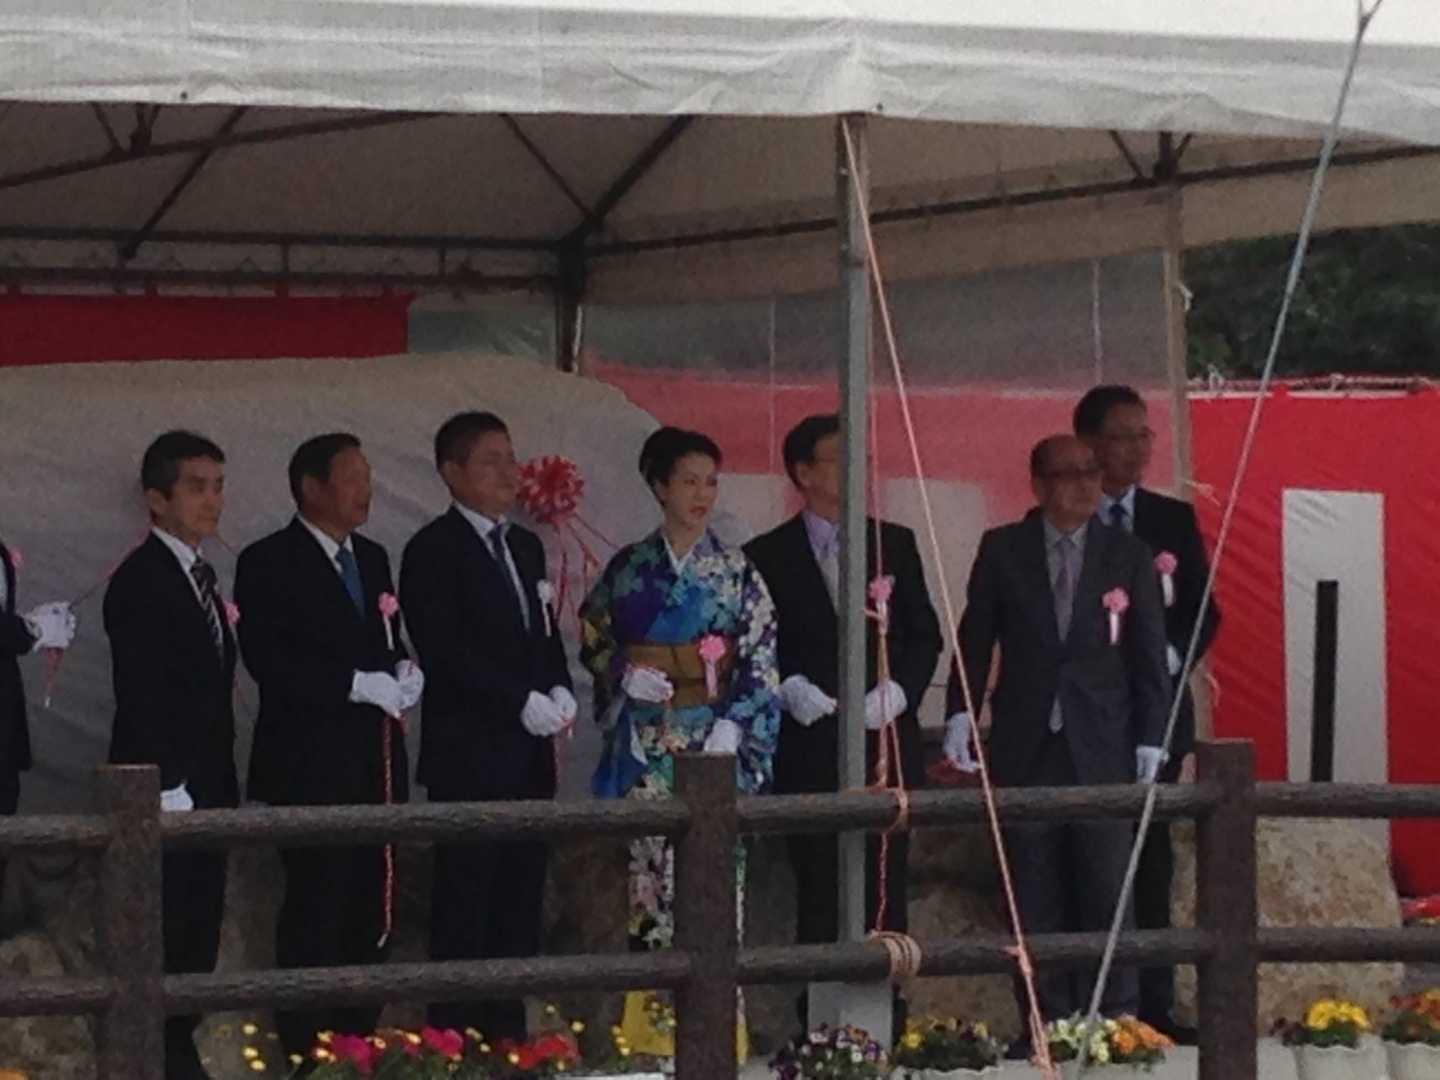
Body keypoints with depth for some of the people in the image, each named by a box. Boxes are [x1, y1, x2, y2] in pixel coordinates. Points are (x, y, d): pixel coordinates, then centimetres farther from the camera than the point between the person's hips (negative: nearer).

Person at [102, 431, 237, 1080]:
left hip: (204, 792, 8)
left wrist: (219, 790, 11)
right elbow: (140, 698, -17)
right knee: (161, 943, -4)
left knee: (197, 940, 9)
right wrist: (171, 792, -18)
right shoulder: (139, 581, -13)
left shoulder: (200, 574, 14)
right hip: (166, 799, -8)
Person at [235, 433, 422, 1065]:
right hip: (311, 767, -7)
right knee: (315, 909, -7)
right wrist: (360, 685, -19)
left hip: (375, 763, 7)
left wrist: (403, 672, -1)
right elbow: (268, 659, -16)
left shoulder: (373, 559, 16)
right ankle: (307, 1054, -3)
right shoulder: (268, 563, -6)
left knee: (370, 911, 7)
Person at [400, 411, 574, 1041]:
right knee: (465, 901, -7)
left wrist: (559, 692, 2)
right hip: (470, 754, -7)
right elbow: (444, 653, -15)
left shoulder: (525, 547, 18)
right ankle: (455, 1037, -6)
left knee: (520, 903, 6)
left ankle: (507, 1033, 10)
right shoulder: (434, 551, -7)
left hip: (529, 755, 7)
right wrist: (523, 702, -17)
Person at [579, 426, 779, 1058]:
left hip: (716, 743, -1)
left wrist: (734, 728, -9)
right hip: (644, 744, 1)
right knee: (647, 866, -2)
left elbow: (760, 663, 1)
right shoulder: (628, 567, 6)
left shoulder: (737, 572, 3)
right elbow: (593, 639, 15)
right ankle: (645, 1017, 2)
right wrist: (623, 675, -3)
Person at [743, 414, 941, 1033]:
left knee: (886, 892, 0)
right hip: (810, 745, -2)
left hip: (886, 742, 2)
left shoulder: (894, 544, 11)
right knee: (820, 896, -3)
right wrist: (789, 688, -13)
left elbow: (924, 635, 11)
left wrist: (898, 691, -5)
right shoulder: (769, 556, 4)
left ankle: (887, 1026, 2)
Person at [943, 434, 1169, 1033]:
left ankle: (1114, 1020, 2)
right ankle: (1048, 1023, 5)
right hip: (1026, 747, 0)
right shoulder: (1002, 551, 5)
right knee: (1036, 900, 1)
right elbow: (975, 638, 7)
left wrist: (1150, 738, 0)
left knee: (1108, 890, -3)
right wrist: (961, 713, -3)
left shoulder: (1129, 556, 5)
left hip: (1103, 750, 0)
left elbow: (1149, 653, 6)